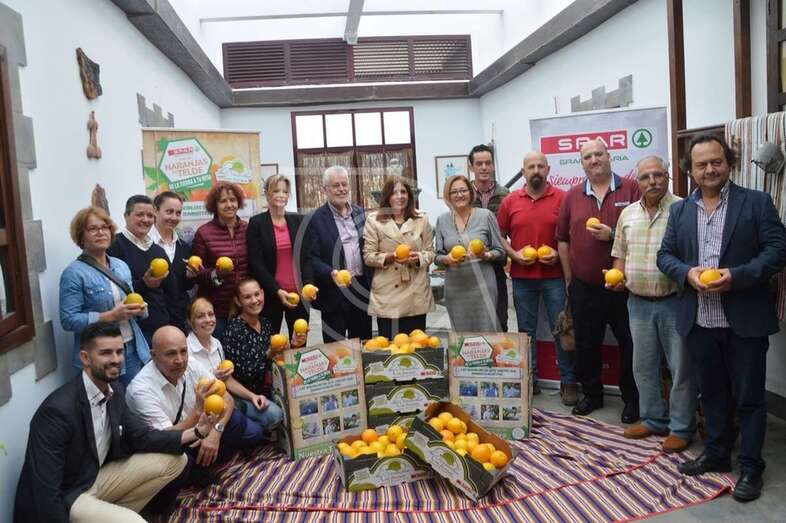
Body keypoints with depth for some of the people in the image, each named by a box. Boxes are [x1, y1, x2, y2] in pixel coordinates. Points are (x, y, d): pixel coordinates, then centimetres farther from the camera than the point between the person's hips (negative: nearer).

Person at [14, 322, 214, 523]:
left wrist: (195, 432, -11)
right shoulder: (58, 409, -27)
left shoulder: (114, 390, -3)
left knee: (175, 460, 3)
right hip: (65, 496, -8)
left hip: (97, 476, 8)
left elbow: (140, 436, 2)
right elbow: (44, 490, -25)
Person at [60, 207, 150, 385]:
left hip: (134, 350, 6)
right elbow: (68, 320, -14)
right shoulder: (74, 273, -9)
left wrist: (139, 308, -2)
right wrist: (111, 316, -20)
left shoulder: (121, 266, 11)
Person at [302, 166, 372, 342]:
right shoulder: (315, 219, -6)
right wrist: (331, 273, -27)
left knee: (363, 342, 15)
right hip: (334, 291, -5)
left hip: (362, 288, 5)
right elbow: (311, 258, -10)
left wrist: (371, 282, 7)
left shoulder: (360, 213, 9)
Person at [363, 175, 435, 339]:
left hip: (417, 295, 2)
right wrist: (390, 257, -17)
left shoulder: (421, 219, 8)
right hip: (387, 296, -2)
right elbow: (368, 256, 0)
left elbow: (430, 252, 10)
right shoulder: (374, 220, 1)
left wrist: (418, 257, -11)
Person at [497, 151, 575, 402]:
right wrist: (513, 254, -6)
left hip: (554, 275, -2)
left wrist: (559, 253, -14)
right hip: (522, 277, 2)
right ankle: (529, 379, 23)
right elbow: (500, 235, 9)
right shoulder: (510, 201, 4)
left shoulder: (562, 198, -2)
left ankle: (568, 382, 16)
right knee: (526, 330, 11)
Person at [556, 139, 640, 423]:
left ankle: (632, 399, 24)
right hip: (583, 287, 3)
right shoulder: (572, 196, 7)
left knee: (629, 344, 7)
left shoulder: (631, 189, -2)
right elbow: (563, 239, 10)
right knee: (586, 344, 12)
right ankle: (592, 394, 30)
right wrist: (569, 278, 8)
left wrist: (613, 236, -18)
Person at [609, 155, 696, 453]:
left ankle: (681, 428, 19)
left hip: (674, 302, -5)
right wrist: (617, 277, 1)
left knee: (681, 367, 5)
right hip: (639, 302, 5)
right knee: (644, 366, 14)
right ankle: (654, 420, 30)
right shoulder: (627, 214, 9)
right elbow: (620, 253, 17)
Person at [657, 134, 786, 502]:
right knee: (712, 393, 17)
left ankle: (751, 467, 20)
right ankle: (717, 453, 33)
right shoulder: (680, 210, 10)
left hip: (745, 319, -3)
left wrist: (737, 276, -21)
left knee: (749, 397, 6)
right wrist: (687, 273, -11)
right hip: (698, 320, 4)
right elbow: (665, 255, 9)